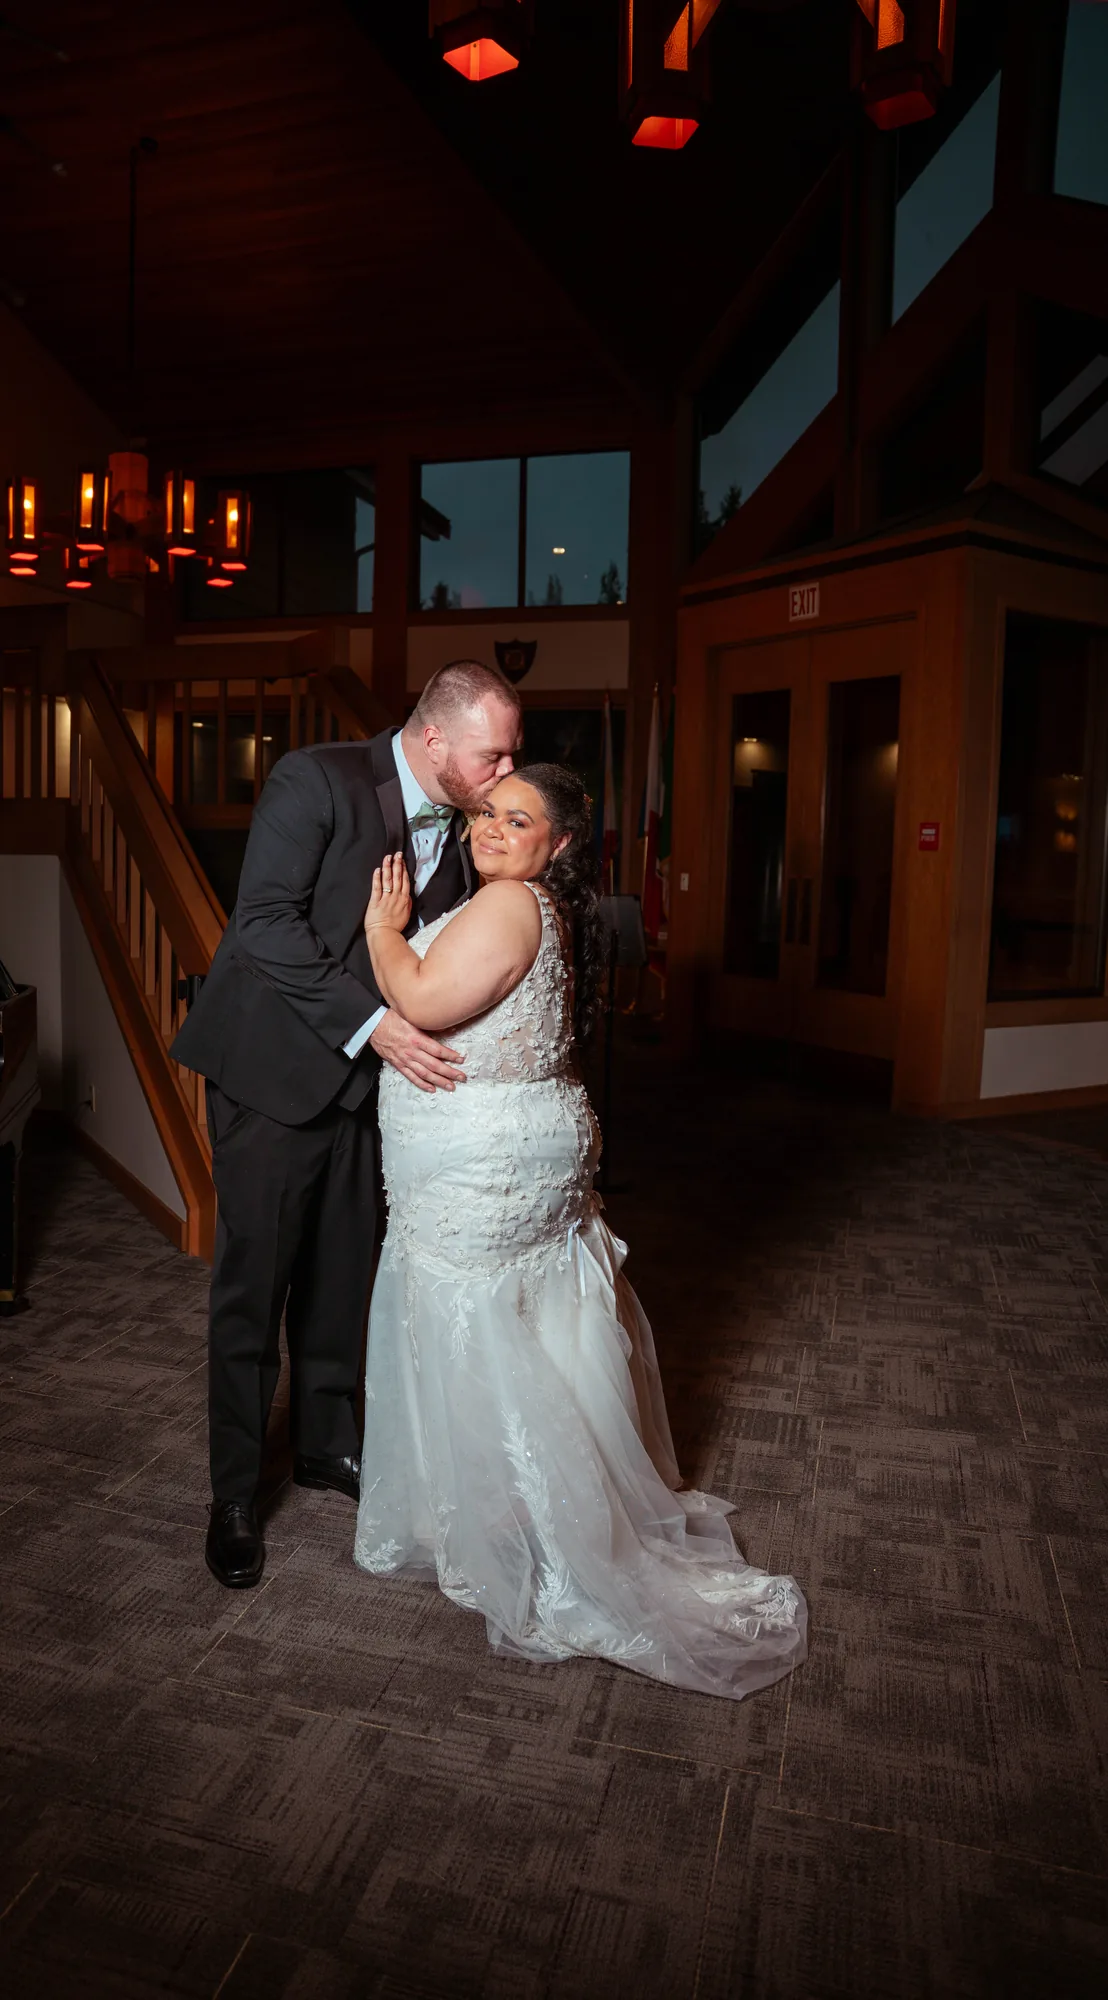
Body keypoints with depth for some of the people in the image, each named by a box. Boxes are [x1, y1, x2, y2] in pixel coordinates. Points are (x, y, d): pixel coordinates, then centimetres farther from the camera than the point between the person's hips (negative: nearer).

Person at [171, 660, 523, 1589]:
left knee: (343, 1276, 16)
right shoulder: (316, 781, -17)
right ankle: (235, 1495, 22)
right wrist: (372, 1020, -28)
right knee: (253, 1286, 3)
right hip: (273, 1067, -6)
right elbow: (266, 921, -23)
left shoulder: (462, 825, 2)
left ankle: (327, 1443, 38)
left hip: (364, 1077, 6)